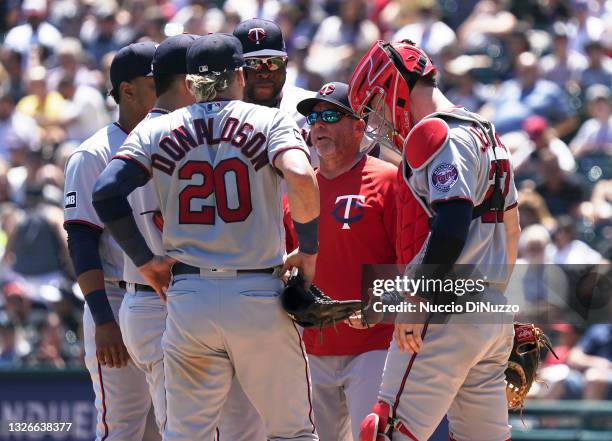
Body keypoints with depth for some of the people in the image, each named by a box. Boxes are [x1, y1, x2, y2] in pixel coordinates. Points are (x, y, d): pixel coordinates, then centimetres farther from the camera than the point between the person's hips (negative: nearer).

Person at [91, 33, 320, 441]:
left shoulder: (157, 131, 9)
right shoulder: (270, 121, 2)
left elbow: (106, 192, -4)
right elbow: (301, 178, -18)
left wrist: (143, 259, 5)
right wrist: (309, 250, -5)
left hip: (187, 300, 2)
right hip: (259, 298, -2)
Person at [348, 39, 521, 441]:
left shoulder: (435, 134, -10)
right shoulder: (486, 135, 20)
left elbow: (453, 222, -23)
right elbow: (511, 229, 23)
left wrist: (417, 300, -22)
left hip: (447, 313, -10)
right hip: (492, 310, 10)